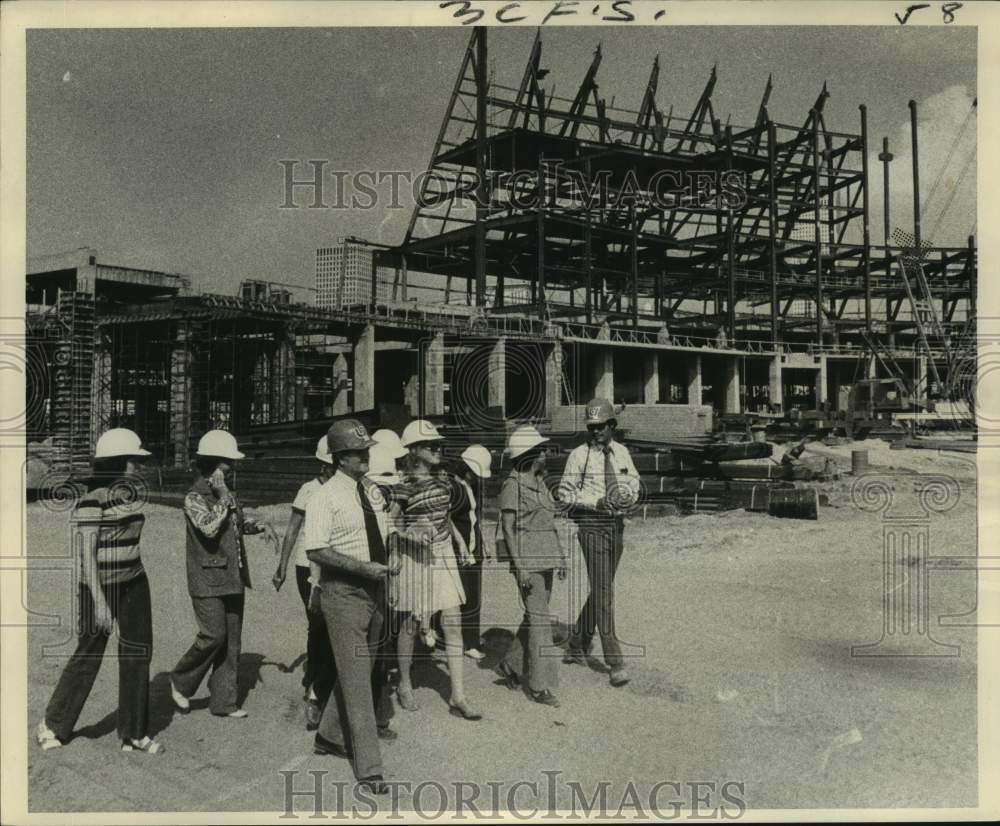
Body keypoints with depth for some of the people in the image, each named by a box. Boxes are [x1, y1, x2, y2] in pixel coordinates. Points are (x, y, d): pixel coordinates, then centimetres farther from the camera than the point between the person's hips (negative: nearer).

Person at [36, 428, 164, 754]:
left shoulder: (129, 492, 6)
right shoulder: (91, 500, -17)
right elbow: (86, 553, -20)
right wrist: (99, 602, -22)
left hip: (133, 584, 7)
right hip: (100, 587, -7)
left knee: (137, 653, 5)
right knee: (88, 655, 4)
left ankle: (134, 734, 14)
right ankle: (52, 726, 25)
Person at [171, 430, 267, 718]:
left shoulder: (228, 495, 11)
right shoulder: (194, 498, -11)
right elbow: (209, 527, -26)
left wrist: (251, 526, 7)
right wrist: (222, 497, -20)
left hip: (233, 578, 7)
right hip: (207, 578, -7)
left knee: (232, 640, 8)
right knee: (214, 635, -10)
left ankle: (224, 701, 16)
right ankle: (181, 682, 15)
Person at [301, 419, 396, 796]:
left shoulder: (372, 492, 9)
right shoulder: (324, 498, -14)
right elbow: (315, 551, -20)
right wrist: (363, 567, -25)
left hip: (373, 589, 8)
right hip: (343, 592, -7)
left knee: (358, 670, 18)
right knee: (356, 678, -5)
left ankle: (330, 736, 37)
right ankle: (368, 768, 1)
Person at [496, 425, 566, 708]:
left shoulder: (540, 481, 13)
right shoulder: (513, 485, -11)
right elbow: (508, 528, -14)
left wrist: (559, 557, 16)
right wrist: (519, 567, -18)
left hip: (546, 561, 8)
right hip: (528, 562, -8)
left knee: (534, 616, 14)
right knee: (540, 620, -7)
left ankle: (510, 665, 30)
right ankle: (539, 685, 0)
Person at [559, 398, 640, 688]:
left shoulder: (621, 452, 7)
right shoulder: (579, 455, -7)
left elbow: (634, 482, 13)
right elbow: (565, 493, -6)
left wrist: (629, 496, -10)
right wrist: (597, 502, -18)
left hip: (617, 525, 6)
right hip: (591, 525, -5)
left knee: (601, 589, 14)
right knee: (603, 591, -9)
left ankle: (577, 646, 31)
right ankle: (615, 662, -6)